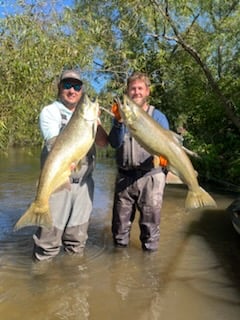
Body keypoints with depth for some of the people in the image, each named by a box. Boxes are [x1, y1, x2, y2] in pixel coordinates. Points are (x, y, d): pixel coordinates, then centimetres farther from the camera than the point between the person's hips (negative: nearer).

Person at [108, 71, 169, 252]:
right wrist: (119, 121, -20)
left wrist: (164, 157, -24)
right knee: (121, 220, 12)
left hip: (151, 177, -2)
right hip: (125, 176, 2)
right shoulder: (122, 114, 8)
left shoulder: (158, 116, 3)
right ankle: (119, 249, 31)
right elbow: (115, 143, -5)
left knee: (150, 221, 4)